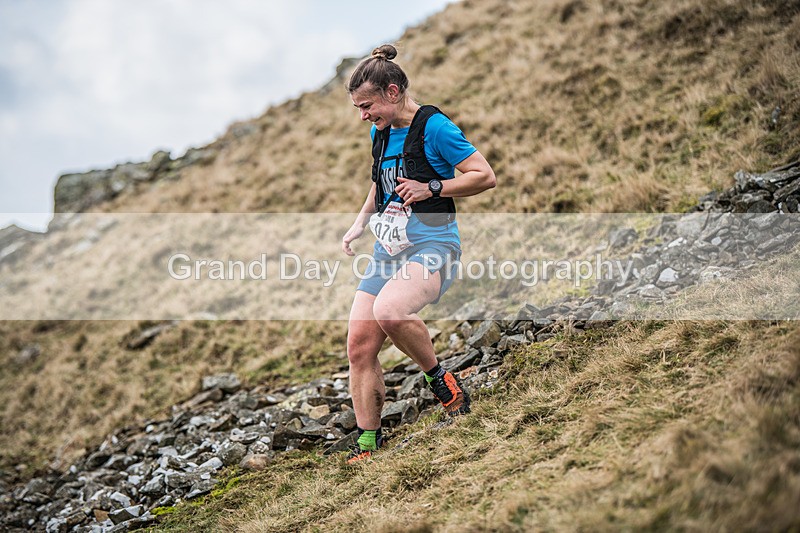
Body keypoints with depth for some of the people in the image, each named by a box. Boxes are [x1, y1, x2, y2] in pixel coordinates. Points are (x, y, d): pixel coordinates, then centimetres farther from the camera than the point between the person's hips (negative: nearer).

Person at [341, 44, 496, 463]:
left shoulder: (434, 126, -10)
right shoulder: (380, 133, 13)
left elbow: (485, 176, -11)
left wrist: (431, 188, -18)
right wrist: (361, 222, 18)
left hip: (431, 245, -8)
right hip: (388, 250, 8)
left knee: (389, 310, -36)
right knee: (359, 347, -3)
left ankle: (441, 380, -11)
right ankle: (366, 446, 9)